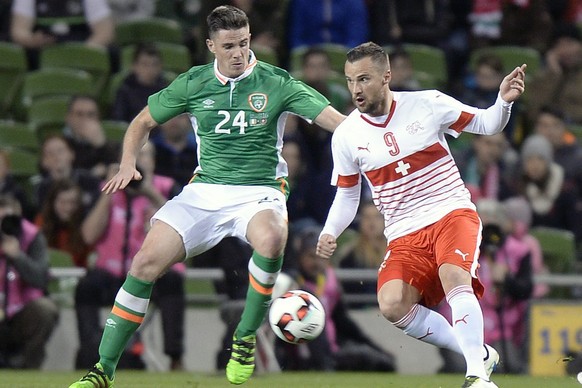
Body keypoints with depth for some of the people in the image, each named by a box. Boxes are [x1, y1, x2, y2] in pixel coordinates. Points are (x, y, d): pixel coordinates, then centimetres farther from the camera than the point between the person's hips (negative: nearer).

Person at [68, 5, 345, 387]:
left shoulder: (276, 83, -5)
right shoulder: (193, 83, 4)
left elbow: (333, 119, -11)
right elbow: (143, 122, 16)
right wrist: (128, 163, -1)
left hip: (259, 191, -3)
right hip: (205, 190, 3)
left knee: (271, 239, -38)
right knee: (146, 263, -13)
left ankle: (246, 337, -16)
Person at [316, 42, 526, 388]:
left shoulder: (427, 104, -4)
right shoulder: (346, 136, 1)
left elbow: (486, 124, 7)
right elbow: (347, 195, 15)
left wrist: (504, 101, -14)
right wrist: (330, 233, -3)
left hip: (453, 214, -2)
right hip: (405, 237, 2)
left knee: (453, 276, -34)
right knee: (391, 305, -24)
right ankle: (480, 353, -9)